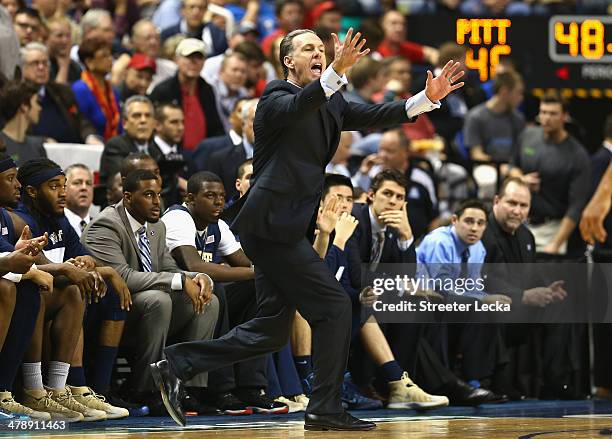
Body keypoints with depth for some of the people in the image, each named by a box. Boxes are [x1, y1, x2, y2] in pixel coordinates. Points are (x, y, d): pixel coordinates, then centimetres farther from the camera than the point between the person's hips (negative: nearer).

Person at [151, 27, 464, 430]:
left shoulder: (331, 104, 17)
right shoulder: (277, 98, -7)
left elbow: (374, 116, 7)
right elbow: (299, 107, -30)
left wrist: (428, 98, -7)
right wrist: (337, 72, -45)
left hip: (283, 228, 9)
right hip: (272, 225, -9)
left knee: (271, 331, 10)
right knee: (334, 306, -9)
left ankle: (177, 364, 13)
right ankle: (326, 408, -3)